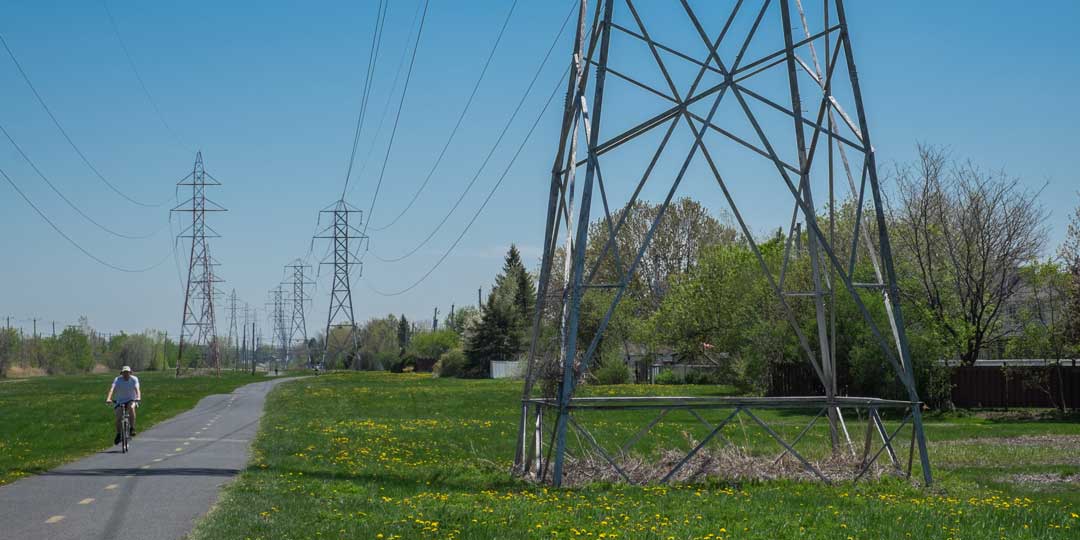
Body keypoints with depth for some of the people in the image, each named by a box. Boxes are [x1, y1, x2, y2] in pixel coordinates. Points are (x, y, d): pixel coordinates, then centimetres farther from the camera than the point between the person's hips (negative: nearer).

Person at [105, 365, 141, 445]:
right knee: (118, 417, -14)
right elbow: (112, 389, -25)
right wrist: (108, 398, -42)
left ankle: (132, 428, -26)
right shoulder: (117, 380, -11)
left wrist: (138, 397, -46)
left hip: (131, 400, -1)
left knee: (131, 407, -34)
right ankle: (118, 434, 10)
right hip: (120, 401, 1)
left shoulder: (134, 379, -11)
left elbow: (137, 389, -26)